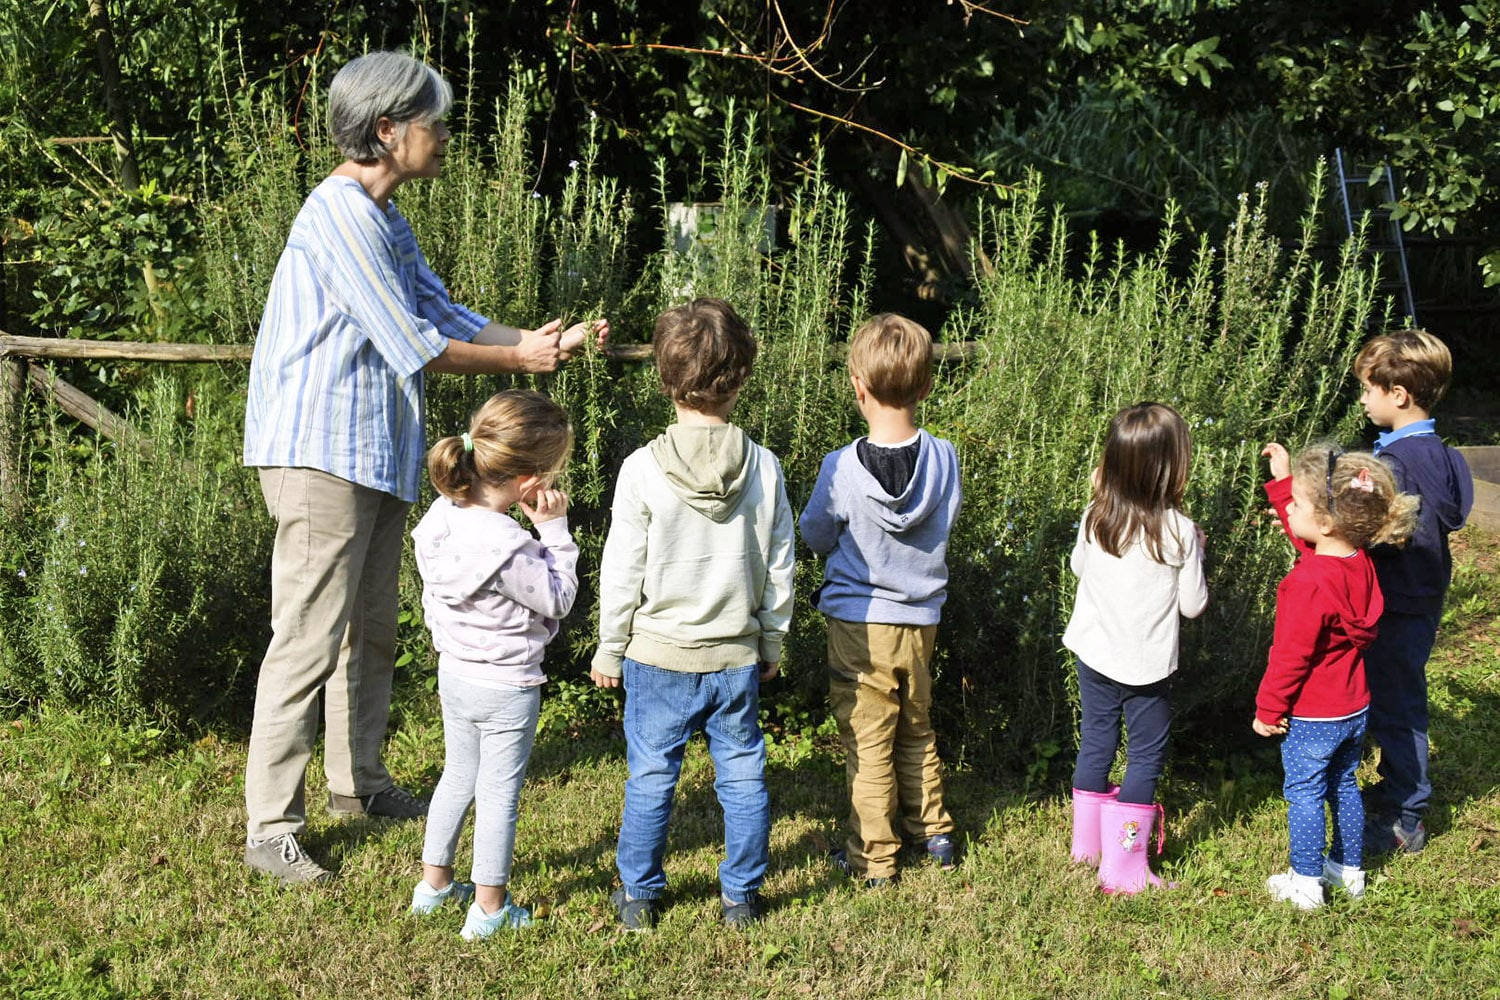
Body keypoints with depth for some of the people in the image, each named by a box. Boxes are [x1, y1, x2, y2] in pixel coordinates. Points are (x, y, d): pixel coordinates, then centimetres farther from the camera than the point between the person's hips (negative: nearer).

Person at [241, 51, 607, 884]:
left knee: (371, 630, 19)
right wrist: (519, 360, -6)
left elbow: (444, 316, 15)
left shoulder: (384, 220, 16)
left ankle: (358, 783, 33)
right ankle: (270, 829, -3)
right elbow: (415, 347, -18)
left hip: (377, 456, 10)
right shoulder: (341, 215, -17)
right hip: (322, 454, -10)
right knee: (308, 641, -8)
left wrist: (543, 341, 4)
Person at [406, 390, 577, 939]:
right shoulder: (508, 548, -32)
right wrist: (555, 530, -15)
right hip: (506, 687, -8)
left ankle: (434, 883, 37)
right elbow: (557, 599, -18)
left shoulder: (444, 516, -7)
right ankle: (489, 908, 19)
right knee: (499, 792, 7)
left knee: (458, 776, 24)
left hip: (454, 672, 8)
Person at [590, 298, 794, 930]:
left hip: (659, 655, -2)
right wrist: (772, 642, 15)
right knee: (742, 775, 12)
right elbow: (779, 568, 2)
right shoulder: (763, 467, -6)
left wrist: (609, 650, 4)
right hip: (738, 656, 2)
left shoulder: (643, 470, -13)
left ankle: (640, 896, 20)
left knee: (651, 777, 9)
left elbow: (621, 572, -8)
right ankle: (741, 895, 21)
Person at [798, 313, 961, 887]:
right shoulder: (945, 460, -11)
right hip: (922, 618, 4)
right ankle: (934, 833, 32)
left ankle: (873, 857, 14)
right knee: (917, 731, 22)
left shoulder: (842, 468, -20)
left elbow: (816, 537, -3)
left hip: (860, 624, -4)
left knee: (867, 743, 7)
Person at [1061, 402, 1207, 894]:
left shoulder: (1095, 518, -7)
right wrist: (1193, 555, 5)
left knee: (1095, 746, 19)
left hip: (1094, 652, 5)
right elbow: (1193, 605, -10)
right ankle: (1124, 868, 9)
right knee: (1145, 757, 7)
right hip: (1146, 664, -5)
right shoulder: (1178, 531, -19)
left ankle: (1087, 844, 33)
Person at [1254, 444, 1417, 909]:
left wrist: (1268, 710, -13)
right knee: (1343, 786, 21)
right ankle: (1350, 868, 35)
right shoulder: (1359, 563, -5)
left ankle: (1306, 883, 17)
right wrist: (1283, 482, 16)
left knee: (1304, 794, 7)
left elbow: (1291, 657, -24)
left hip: (1311, 717, -8)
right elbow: (1304, 538, 16)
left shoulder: (1309, 583, -30)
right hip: (1354, 709, 8)